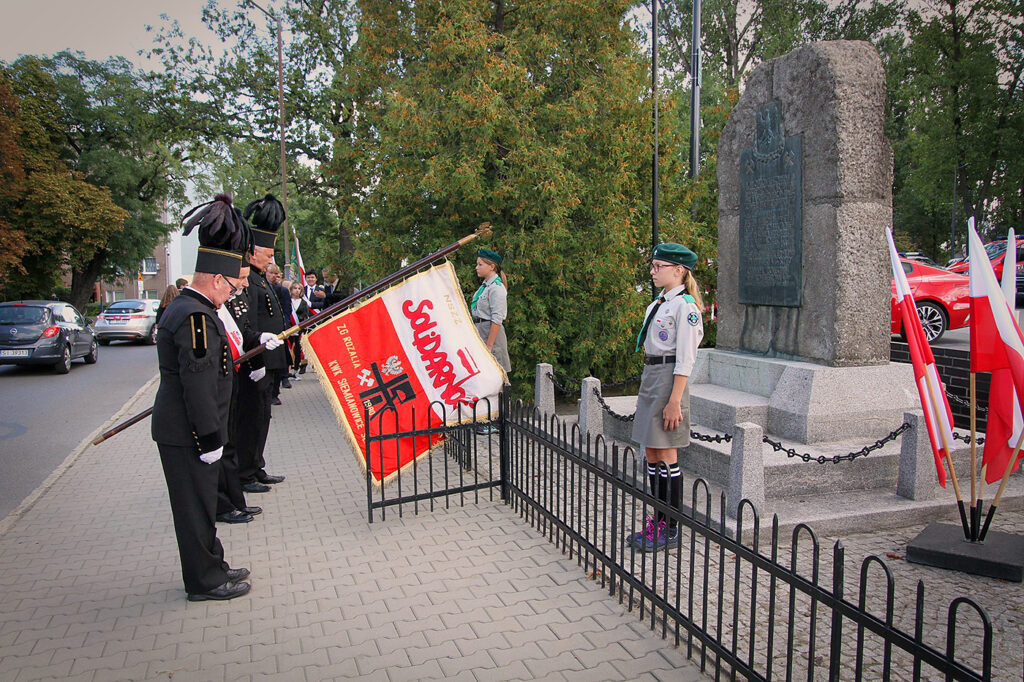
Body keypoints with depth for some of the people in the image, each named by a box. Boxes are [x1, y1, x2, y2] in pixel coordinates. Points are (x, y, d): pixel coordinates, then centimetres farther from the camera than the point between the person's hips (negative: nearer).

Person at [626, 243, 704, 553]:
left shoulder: (685, 305, -13)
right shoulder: (659, 302, 15)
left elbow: (685, 359, -17)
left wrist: (675, 400, -20)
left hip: (668, 378, -9)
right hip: (650, 376, 9)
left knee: (666, 456, -3)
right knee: (651, 453, 12)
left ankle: (670, 530, 9)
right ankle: (657, 521, 24)